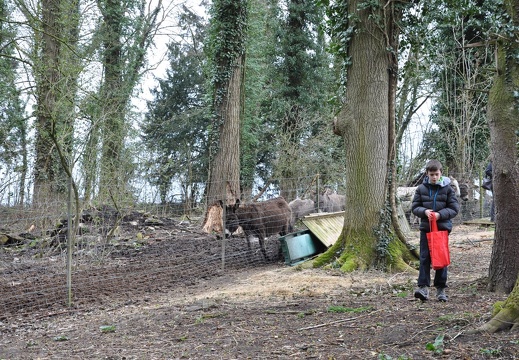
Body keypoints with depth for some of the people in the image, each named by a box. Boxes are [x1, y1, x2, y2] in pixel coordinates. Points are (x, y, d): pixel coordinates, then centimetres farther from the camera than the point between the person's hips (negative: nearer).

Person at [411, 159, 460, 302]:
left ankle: (441, 288, 13)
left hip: (443, 227, -1)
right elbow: (415, 207, 6)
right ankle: (423, 287, -4)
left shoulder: (447, 188, 0)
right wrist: (424, 211, -14)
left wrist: (440, 214, -16)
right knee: (424, 257, -3)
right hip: (426, 227, 1)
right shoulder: (421, 188, 3)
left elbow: (454, 208, 0)